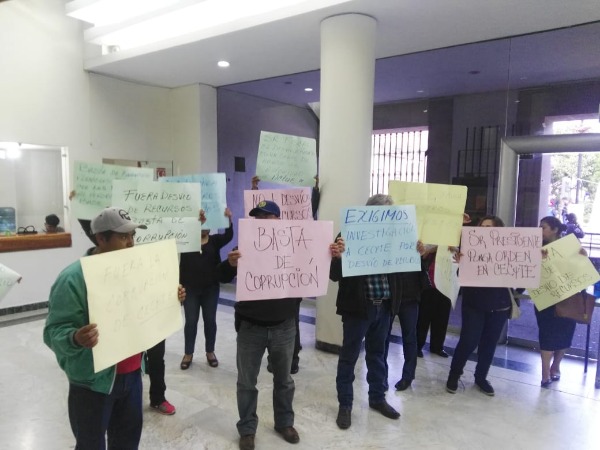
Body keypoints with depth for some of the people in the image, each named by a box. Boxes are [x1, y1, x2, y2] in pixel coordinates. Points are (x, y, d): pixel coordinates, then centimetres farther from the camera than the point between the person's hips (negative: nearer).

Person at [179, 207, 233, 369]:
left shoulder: (215, 240, 1)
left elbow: (228, 236, -16)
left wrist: (228, 219, -36)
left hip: (211, 288, 1)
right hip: (190, 288, -1)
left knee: (210, 320, 9)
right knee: (190, 321, 6)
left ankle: (210, 352, 23)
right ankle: (188, 353, 21)